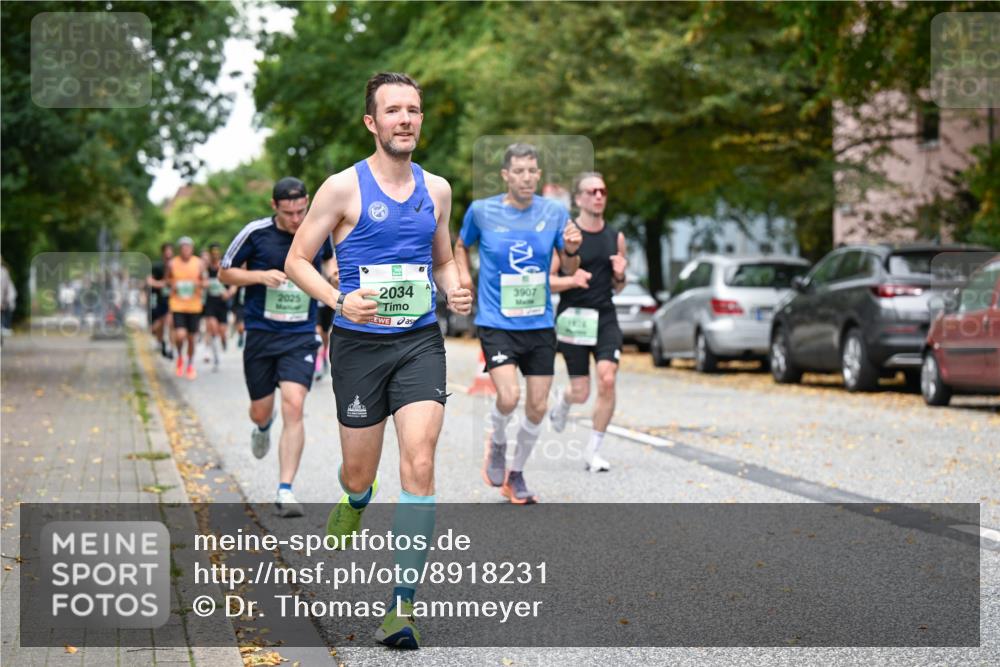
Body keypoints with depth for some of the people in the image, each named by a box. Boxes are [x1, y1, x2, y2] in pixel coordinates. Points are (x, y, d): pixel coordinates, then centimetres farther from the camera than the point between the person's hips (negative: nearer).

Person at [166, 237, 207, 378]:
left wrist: (200, 284, -19)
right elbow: (166, 279, 11)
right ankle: (180, 358, 14)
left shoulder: (199, 263, 0)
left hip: (194, 305, 1)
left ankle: (191, 365, 28)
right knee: (180, 335, -16)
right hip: (177, 304, -1)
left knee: (192, 337, 8)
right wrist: (172, 284, -11)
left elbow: (205, 281, 5)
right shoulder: (172, 264, -1)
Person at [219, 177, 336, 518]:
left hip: (301, 336, 0)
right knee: (261, 411, 9)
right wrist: (261, 276, -16)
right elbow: (225, 272, 1)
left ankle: (285, 491, -13)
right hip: (260, 334, 0)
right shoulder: (255, 233, -8)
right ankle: (262, 428, 50)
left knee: (293, 407, -16)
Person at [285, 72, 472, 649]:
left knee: (420, 466, -14)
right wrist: (339, 301, -18)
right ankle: (353, 504, 50)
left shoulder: (436, 189, 9)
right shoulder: (344, 188, -5)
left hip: (420, 342, 2)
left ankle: (402, 608, -11)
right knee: (360, 474, 8)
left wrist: (455, 291, 1)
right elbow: (297, 260, -1)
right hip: (360, 343, -2)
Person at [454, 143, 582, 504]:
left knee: (537, 408, 4)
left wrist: (572, 250, -15)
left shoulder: (554, 212, 1)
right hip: (496, 323, -3)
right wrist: (464, 276, 0)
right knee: (508, 397, -20)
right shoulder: (482, 211, -4)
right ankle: (497, 444, 13)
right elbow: (461, 246, 16)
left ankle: (516, 474, 26)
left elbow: (570, 268, 6)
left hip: (539, 325, 3)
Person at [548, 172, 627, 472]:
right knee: (581, 392, -1)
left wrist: (620, 275, -3)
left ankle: (594, 450, -3)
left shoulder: (616, 238, 10)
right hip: (573, 319, -3)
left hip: (605, 317, 3)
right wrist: (572, 280, -22)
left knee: (607, 379, -17)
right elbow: (546, 281, -4)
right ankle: (563, 400, 40)